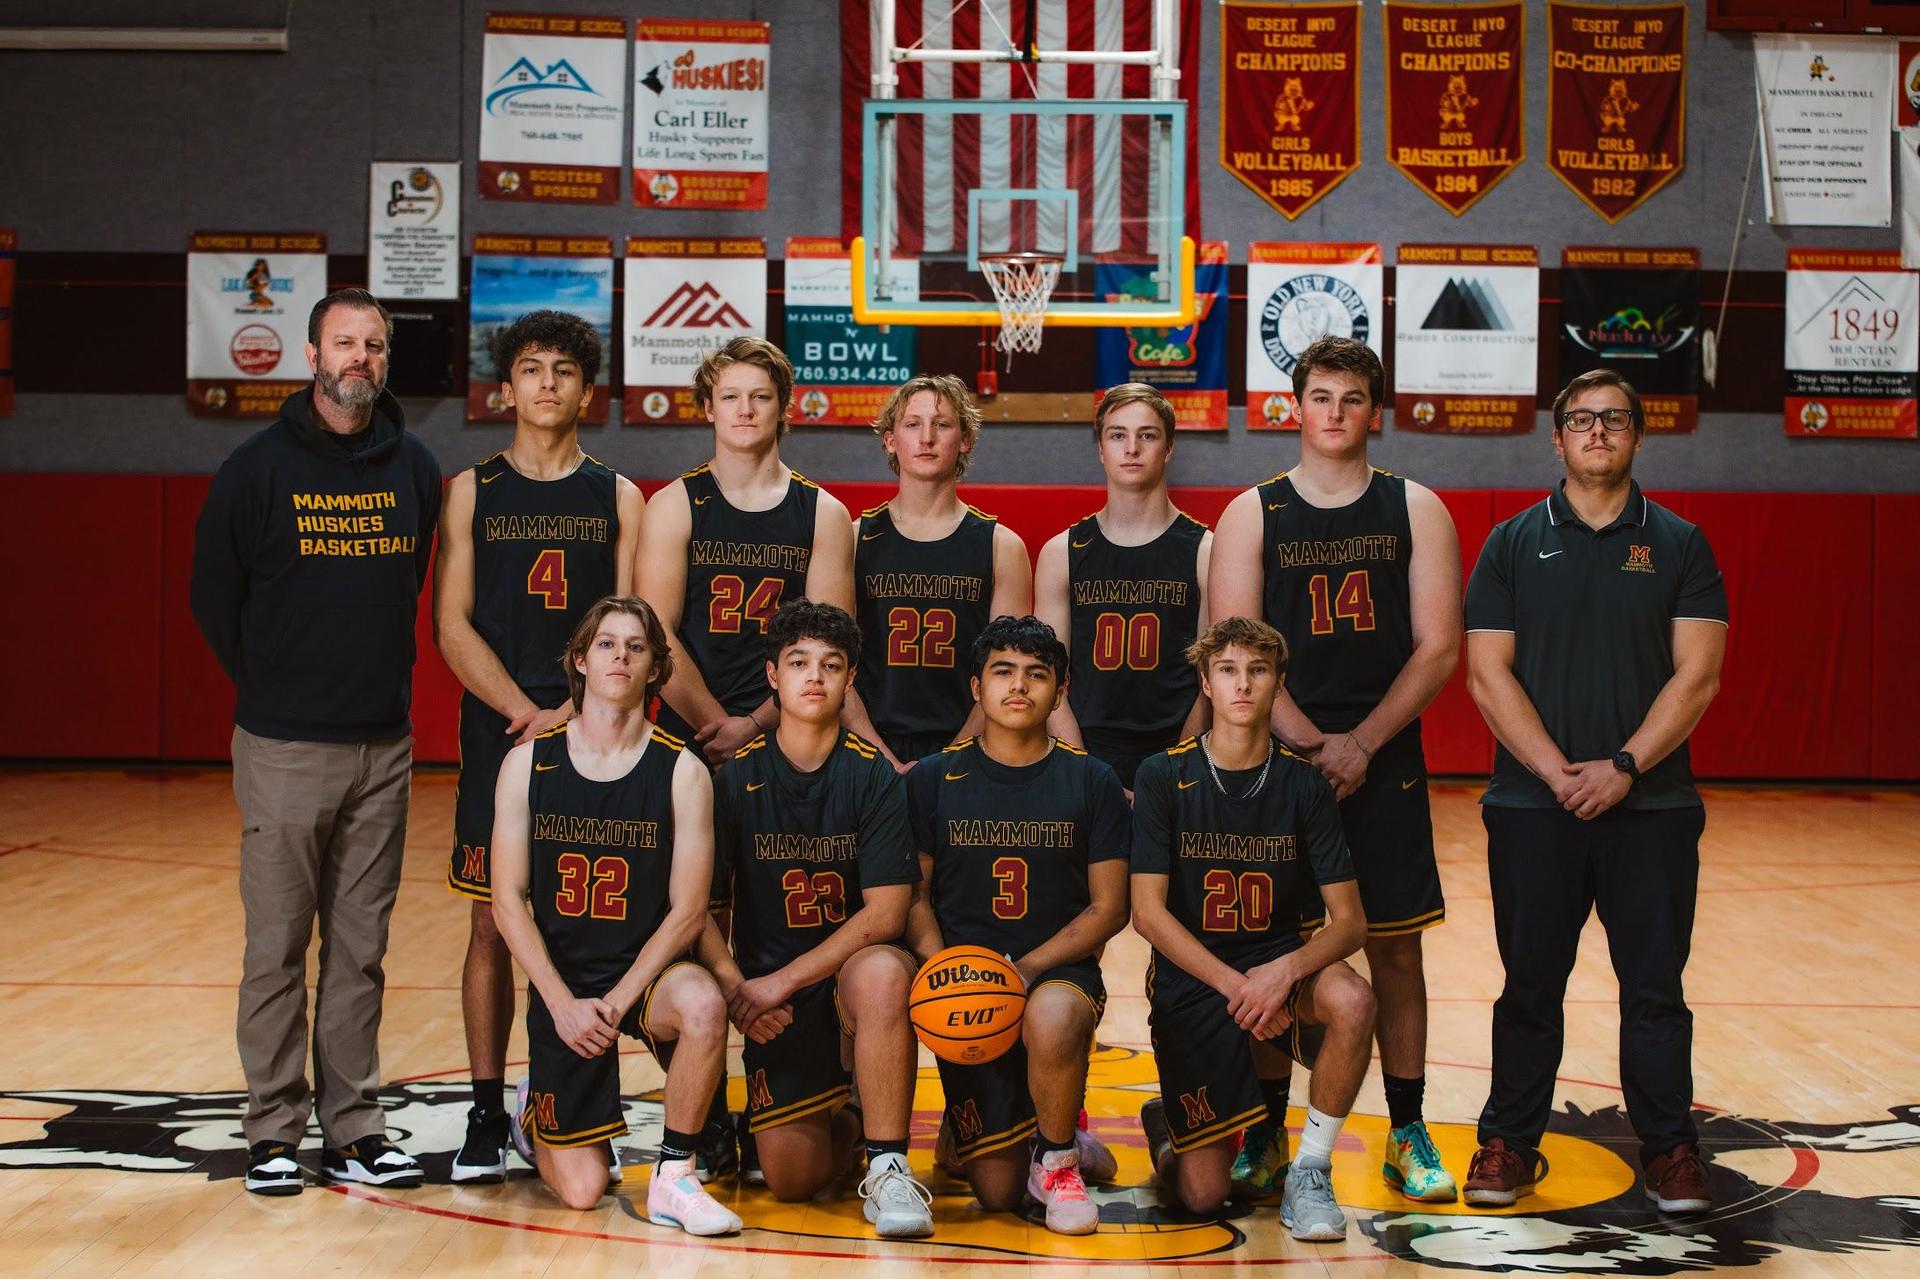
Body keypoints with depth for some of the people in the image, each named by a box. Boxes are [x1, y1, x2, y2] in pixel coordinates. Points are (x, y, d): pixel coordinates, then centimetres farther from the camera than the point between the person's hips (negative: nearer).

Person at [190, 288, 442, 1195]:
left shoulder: (416, 469, 6)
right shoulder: (258, 469, -3)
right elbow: (213, 596, 5)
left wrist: (386, 683, 8)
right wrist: (272, 687, 6)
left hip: (385, 746, 3)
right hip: (284, 748, -3)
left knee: (361, 948, 8)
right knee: (278, 948, 2)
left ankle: (353, 1128, 16)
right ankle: (275, 1131, 11)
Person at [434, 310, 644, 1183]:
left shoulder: (618, 499, 8)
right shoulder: (471, 493, 6)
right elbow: (453, 629, 0)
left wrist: (575, 713, -14)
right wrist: (528, 713, -12)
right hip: (498, 733, 0)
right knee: (493, 922, 1)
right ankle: (487, 1113, 9)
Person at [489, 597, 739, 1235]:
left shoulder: (682, 772, -6)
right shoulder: (528, 763, -3)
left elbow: (688, 910, -8)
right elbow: (508, 902, -3)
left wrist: (617, 1002, -16)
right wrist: (563, 1003, -12)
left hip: (648, 968, 0)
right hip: (562, 981, 1)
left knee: (703, 1005, -38)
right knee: (580, 1190, -4)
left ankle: (674, 1179, -16)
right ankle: (534, 1112, 33)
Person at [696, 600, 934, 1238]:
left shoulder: (873, 774, -5)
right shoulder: (735, 777, -2)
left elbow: (886, 911, -13)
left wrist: (782, 980, -19)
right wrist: (737, 990, -20)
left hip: (853, 970, -1)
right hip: (771, 995, 1)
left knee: (882, 971, -38)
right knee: (790, 1176, -10)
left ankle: (888, 1166, -23)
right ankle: (842, 1122, 27)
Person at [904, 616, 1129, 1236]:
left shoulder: (1093, 782, 2)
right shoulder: (933, 780, 3)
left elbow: (1108, 908, 0)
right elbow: (914, 896, 3)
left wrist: (1028, 969, -15)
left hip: (1060, 971, 0)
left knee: (1052, 1020, -40)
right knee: (996, 1193, -7)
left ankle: (1058, 1160, -9)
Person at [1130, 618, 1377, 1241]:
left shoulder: (1303, 785, -3)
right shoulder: (1164, 777, -8)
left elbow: (1349, 920, -7)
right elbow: (1149, 913, -12)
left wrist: (1286, 970, -26)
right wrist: (1235, 985, -22)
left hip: (1278, 961, 2)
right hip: (1190, 977, -2)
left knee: (1353, 1001, -34)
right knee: (1204, 1196, -8)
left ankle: (1309, 1173, -13)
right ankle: (1166, 1124, 30)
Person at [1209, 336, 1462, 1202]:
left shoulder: (1415, 511, 4)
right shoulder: (1252, 514, 2)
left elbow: (1438, 649, -1)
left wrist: (1362, 744, -12)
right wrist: (1313, 745, -15)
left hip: (1386, 765, 1)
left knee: (1396, 946, 5)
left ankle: (1407, 1136, 15)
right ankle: (1264, 1137, 13)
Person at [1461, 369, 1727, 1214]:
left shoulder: (1679, 545, 6)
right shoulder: (1513, 544, 6)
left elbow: (1696, 675, -2)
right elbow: (1488, 676, -1)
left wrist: (1623, 767, -13)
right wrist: (1559, 772, -11)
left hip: (1652, 805, 0)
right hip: (1533, 805, 0)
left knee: (1655, 987, 4)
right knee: (1530, 986, 6)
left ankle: (1669, 1147, 16)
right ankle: (1510, 1143, 17)